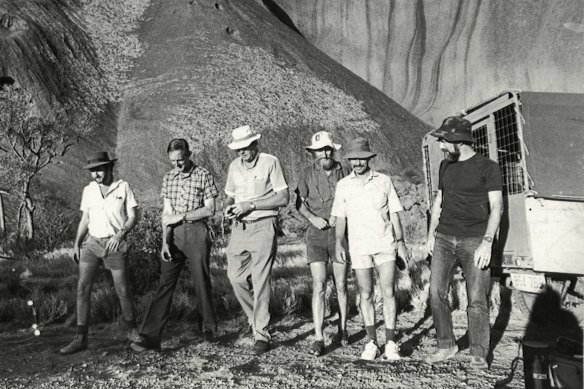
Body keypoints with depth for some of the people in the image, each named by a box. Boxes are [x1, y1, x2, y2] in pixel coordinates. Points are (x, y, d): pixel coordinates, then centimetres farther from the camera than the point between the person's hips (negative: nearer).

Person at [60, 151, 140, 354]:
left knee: (122, 291, 0)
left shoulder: (123, 187, -3)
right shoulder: (89, 190, 7)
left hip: (115, 245, -3)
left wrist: (120, 234, -20)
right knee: (83, 288, -8)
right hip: (92, 244, 3)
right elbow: (85, 219, 13)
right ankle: (81, 338, -2)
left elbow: (133, 217, -4)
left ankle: (132, 331, 23)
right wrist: (77, 243, 2)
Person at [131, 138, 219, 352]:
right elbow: (166, 212, 8)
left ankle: (209, 327, 25)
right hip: (174, 235, 4)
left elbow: (210, 209, -7)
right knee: (165, 285, 0)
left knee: (201, 282, 5)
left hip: (196, 233, -3)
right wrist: (165, 241, -1)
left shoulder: (204, 175, -4)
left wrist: (181, 216, -12)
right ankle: (150, 337, -1)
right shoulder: (168, 178, 10)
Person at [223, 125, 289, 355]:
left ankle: (261, 333, 1)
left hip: (263, 226, -6)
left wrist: (250, 205, -16)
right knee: (236, 277, 8)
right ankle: (254, 318, 31)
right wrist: (228, 207, -3)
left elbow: (283, 198, -10)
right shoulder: (234, 166, 11)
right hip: (240, 227, 6)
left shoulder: (270, 162, -6)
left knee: (260, 280, -7)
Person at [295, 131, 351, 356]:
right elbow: (299, 203, 7)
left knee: (340, 285, 10)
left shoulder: (344, 173, 1)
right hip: (316, 236, -1)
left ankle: (342, 328, 31)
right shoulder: (308, 174, 1)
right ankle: (318, 338, -4)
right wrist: (313, 218, -10)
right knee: (318, 286, -7)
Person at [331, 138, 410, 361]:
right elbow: (340, 217, 8)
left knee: (388, 293, -3)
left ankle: (390, 343, 6)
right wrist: (339, 242, -5)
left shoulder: (384, 181, 5)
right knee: (365, 295, 5)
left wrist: (401, 242, 1)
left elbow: (394, 214, 7)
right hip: (359, 248, 1)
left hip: (385, 245, -1)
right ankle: (371, 343, 14)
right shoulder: (343, 185, 6)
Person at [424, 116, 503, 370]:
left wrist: (487, 242, -15)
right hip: (444, 238, 5)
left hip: (474, 241, -5)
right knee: (436, 294, -1)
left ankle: (478, 355, 10)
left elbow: (496, 207, -5)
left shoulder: (488, 168, -1)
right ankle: (446, 346, 14)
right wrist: (431, 233, 13)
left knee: (477, 300, -3)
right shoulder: (445, 166, 15)